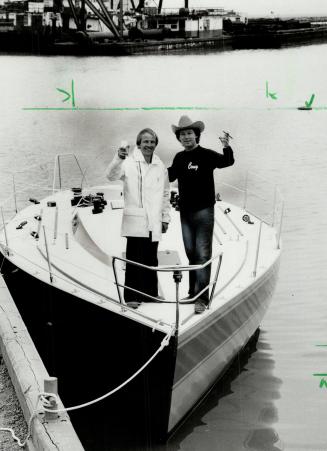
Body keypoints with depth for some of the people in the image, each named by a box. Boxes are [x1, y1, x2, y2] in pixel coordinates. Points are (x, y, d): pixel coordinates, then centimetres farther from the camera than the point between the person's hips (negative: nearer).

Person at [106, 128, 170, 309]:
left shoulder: (160, 167, 12)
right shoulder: (129, 162, -4)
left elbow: (165, 194, 18)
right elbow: (111, 175, -21)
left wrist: (165, 217, 16)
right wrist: (119, 158, -39)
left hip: (154, 223, 5)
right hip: (135, 221, -5)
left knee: (151, 260, 12)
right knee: (134, 260, -2)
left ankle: (150, 293, 23)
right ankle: (131, 296, 6)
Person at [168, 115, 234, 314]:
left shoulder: (206, 155, -8)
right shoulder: (179, 158, 9)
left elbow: (227, 162, -24)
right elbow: (169, 176, 23)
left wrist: (227, 147, -42)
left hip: (204, 210, -6)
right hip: (185, 212, 6)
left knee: (203, 254, -7)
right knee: (191, 253, 14)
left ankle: (202, 298, -7)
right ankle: (193, 292, 24)